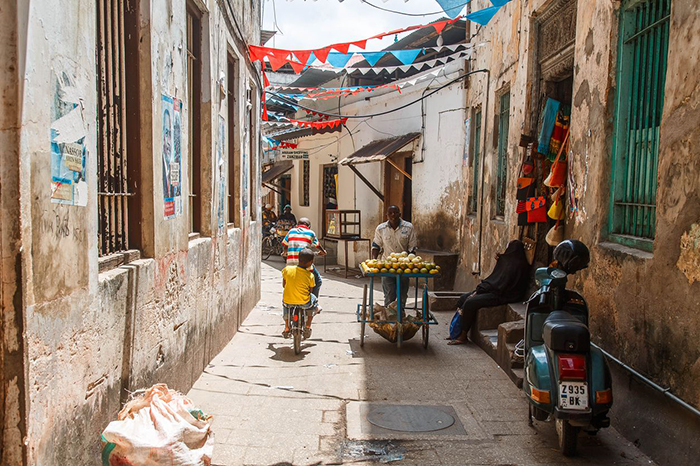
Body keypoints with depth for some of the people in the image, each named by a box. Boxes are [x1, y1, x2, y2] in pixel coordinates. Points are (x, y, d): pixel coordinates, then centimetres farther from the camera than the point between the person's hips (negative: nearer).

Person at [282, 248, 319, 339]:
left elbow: (284, 285, 6)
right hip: (303, 303, -2)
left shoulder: (287, 269, -8)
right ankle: (307, 327, 31)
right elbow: (310, 291, 1)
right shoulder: (310, 276, -12)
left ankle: (287, 328, 39)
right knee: (313, 299, 31)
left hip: (288, 302, 2)